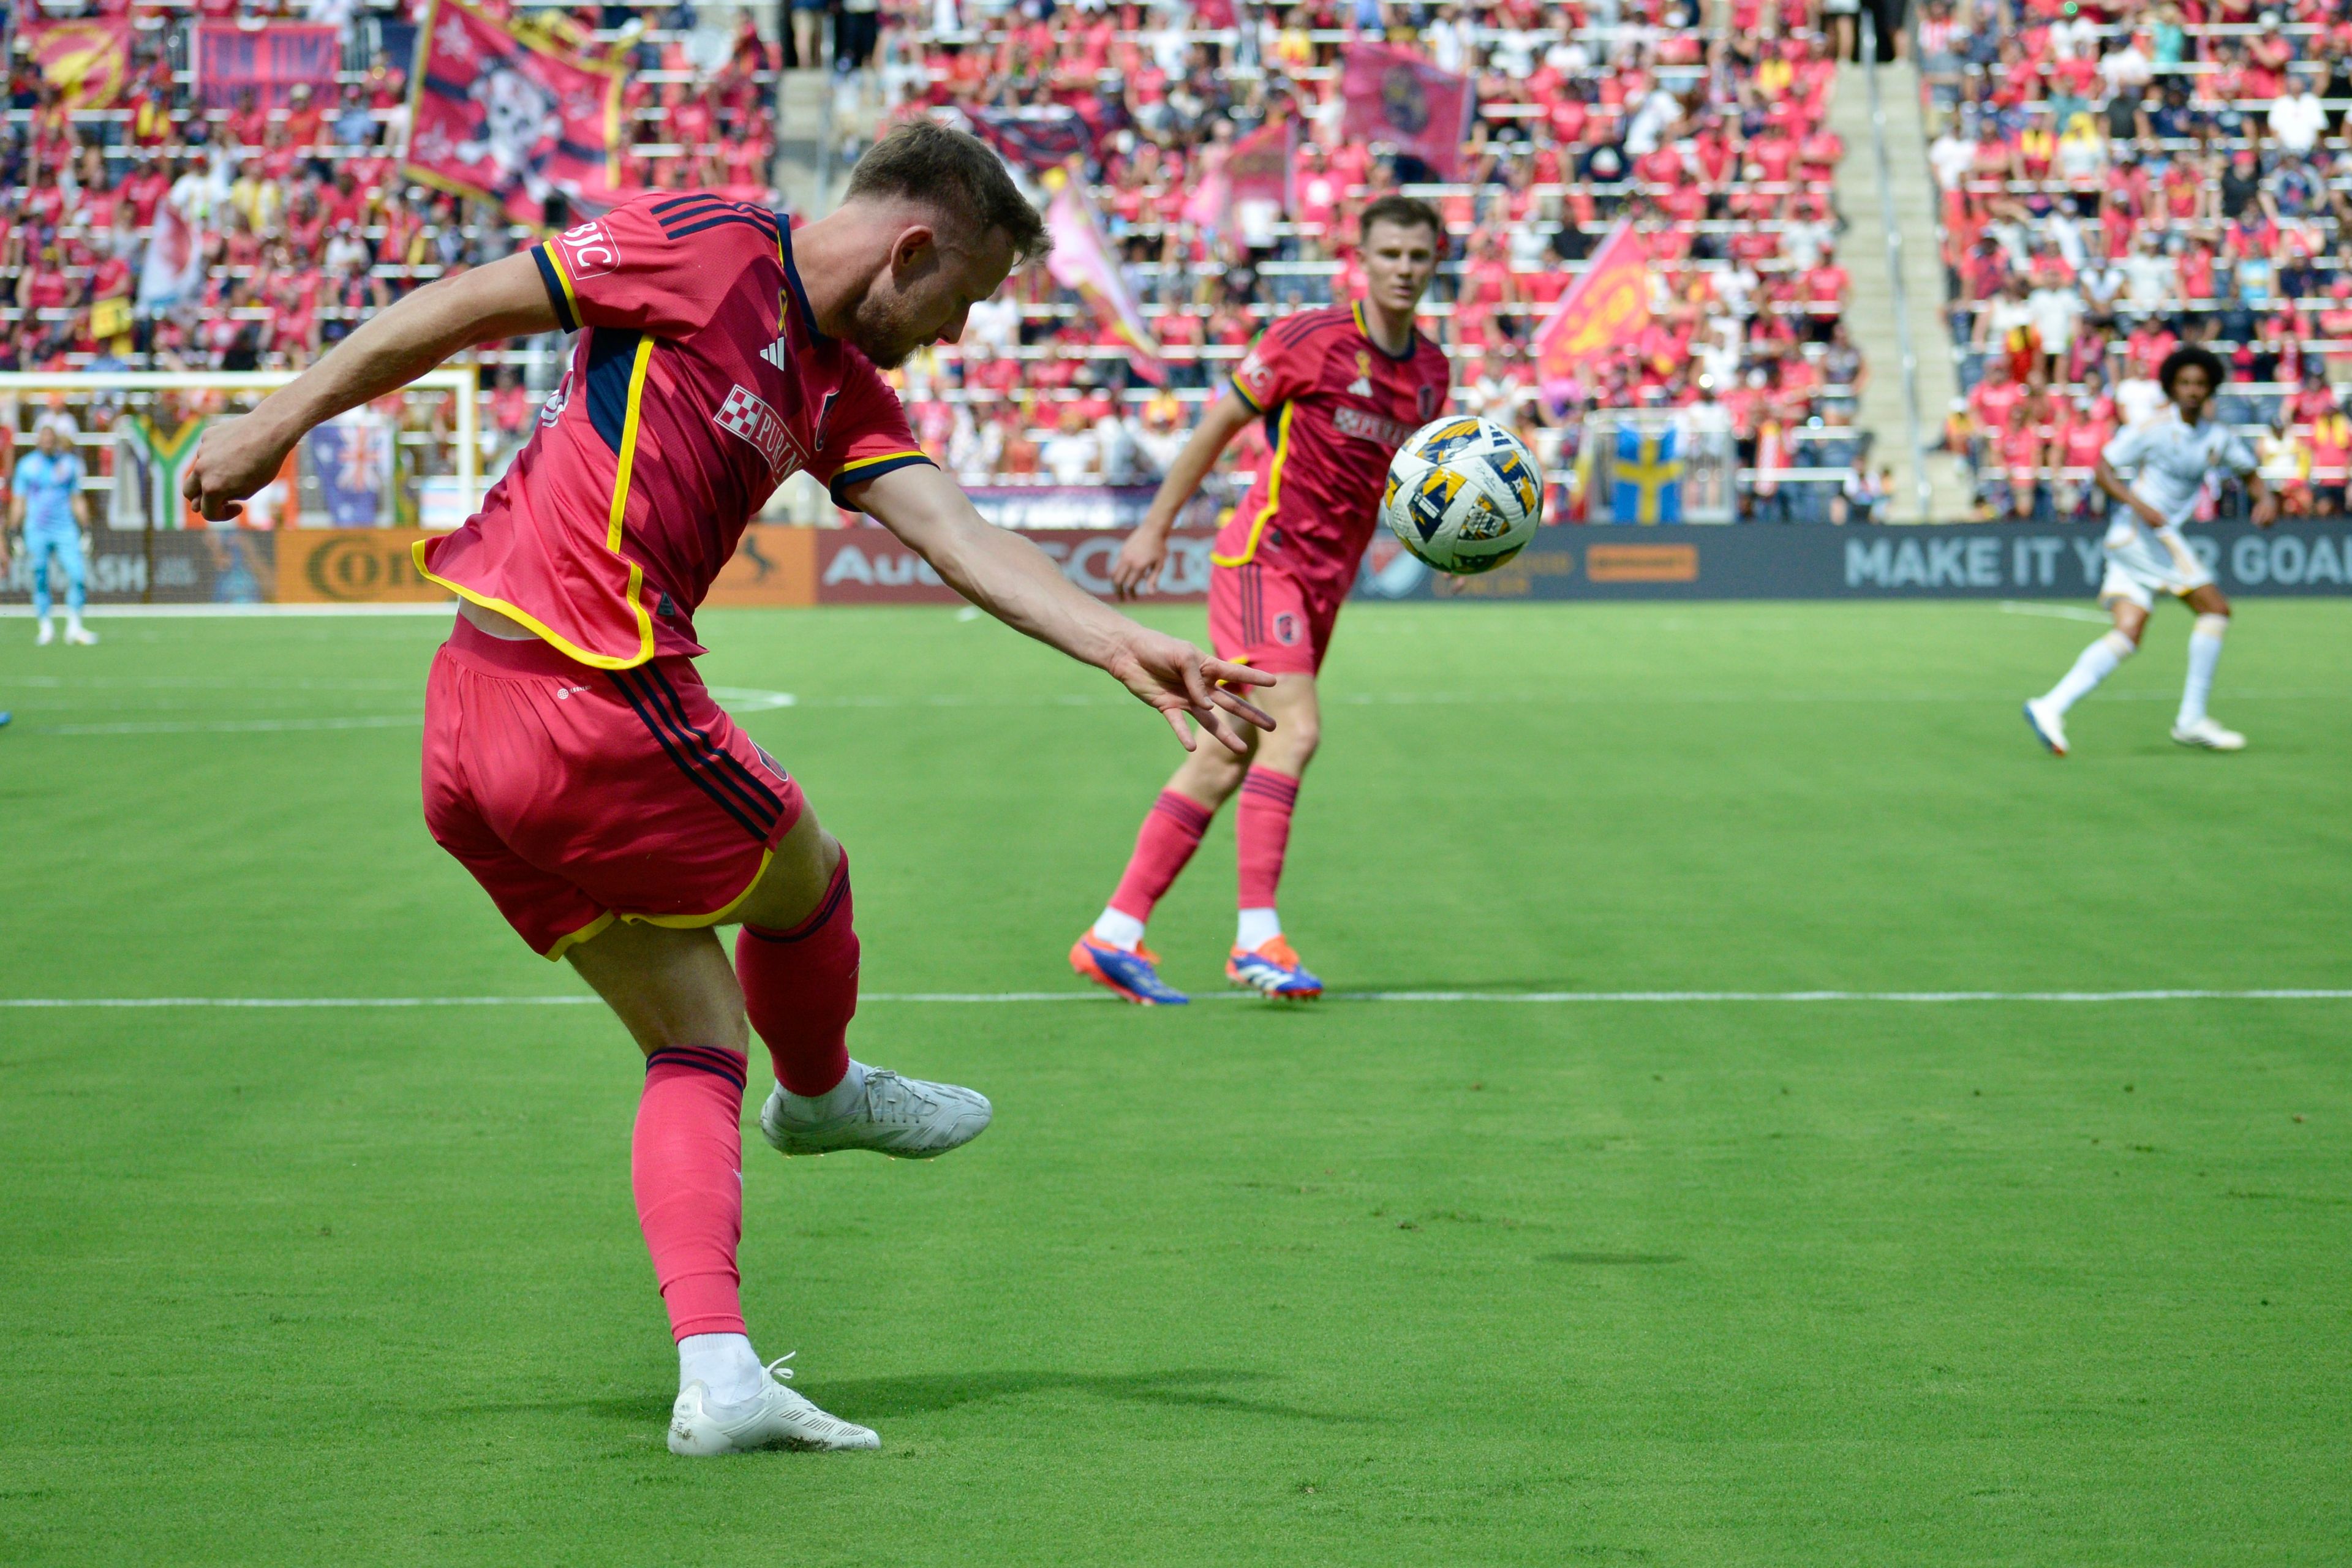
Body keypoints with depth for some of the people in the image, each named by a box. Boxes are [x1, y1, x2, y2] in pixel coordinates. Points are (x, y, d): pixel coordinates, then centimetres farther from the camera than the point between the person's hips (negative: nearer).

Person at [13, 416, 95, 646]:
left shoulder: (70, 463, 7)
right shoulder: (27, 465, 4)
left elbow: (77, 500, 12)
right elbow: (18, 502, 7)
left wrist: (86, 529, 6)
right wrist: (15, 532, 1)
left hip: (66, 529, 1)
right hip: (36, 530, -1)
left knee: (78, 575, -11)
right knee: (40, 579, 0)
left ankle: (74, 626, -3)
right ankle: (46, 626, 11)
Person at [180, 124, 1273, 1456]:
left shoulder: (845, 391, 15)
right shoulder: (708, 248, -9)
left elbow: (960, 535, 1)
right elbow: (465, 308, -5)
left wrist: (1122, 645, -13)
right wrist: (285, 419, 1)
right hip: (595, 708, -10)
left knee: (699, 1043, 7)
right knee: (806, 880, 14)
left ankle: (717, 1374, -1)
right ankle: (823, 1093, 41)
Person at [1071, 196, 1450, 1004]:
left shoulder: (1430, 371, 11)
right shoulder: (1310, 338, -8)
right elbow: (1219, 425, -1)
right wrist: (1156, 526, -2)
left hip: (1325, 577, 7)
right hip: (1263, 556, -7)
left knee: (1226, 761, 5)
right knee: (1295, 729, -22)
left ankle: (1114, 935, 8)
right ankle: (1258, 937, -23)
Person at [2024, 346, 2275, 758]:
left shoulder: (2219, 437, 11)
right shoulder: (2153, 429, -8)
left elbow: (2250, 472, 24)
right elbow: (2102, 470, -9)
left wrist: (2265, 498, 2)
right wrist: (2139, 505, -24)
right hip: (2139, 532, -7)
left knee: (2127, 636, -3)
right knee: (2215, 608, -11)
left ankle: (2051, 707, -12)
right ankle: (2192, 719, -8)